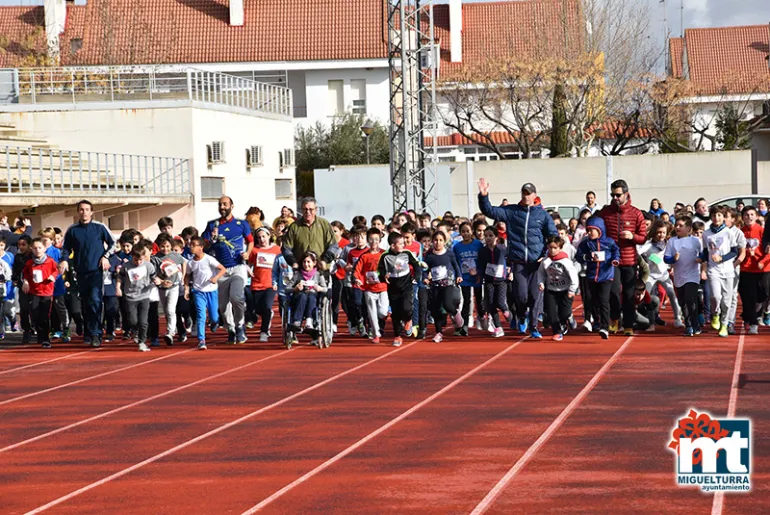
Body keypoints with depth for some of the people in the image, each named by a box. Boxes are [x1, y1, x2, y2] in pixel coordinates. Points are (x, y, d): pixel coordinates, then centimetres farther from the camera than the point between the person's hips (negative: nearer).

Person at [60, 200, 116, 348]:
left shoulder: (99, 227, 0)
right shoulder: (72, 230, 5)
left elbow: (112, 242, 10)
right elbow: (66, 248, 13)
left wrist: (106, 257, -3)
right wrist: (65, 260, -5)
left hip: (97, 270, -3)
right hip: (81, 272, 3)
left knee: (95, 300, -16)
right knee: (85, 303, 7)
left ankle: (95, 333, -16)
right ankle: (88, 334, 17)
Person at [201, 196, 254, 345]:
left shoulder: (241, 224, 6)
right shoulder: (212, 225, 7)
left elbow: (250, 241, 15)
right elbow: (204, 246, 3)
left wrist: (248, 253, -4)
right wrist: (212, 239, -17)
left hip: (238, 267, -3)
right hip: (221, 269, 3)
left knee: (236, 297, -21)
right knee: (223, 304, 4)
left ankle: (240, 327, -2)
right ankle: (231, 330, 20)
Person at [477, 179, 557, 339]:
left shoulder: (543, 214, 6)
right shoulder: (511, 211, 9)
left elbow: (554, 236, 6)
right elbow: (489, 211, 7)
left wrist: (547, 255, -5)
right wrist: (483, 196, -9)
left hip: (537, 261, 0)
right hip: (518, 261, 0)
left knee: (536, 295, -3)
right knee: (521, 295, -6)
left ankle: (533, 327, 9)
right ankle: (521, 318, 24)